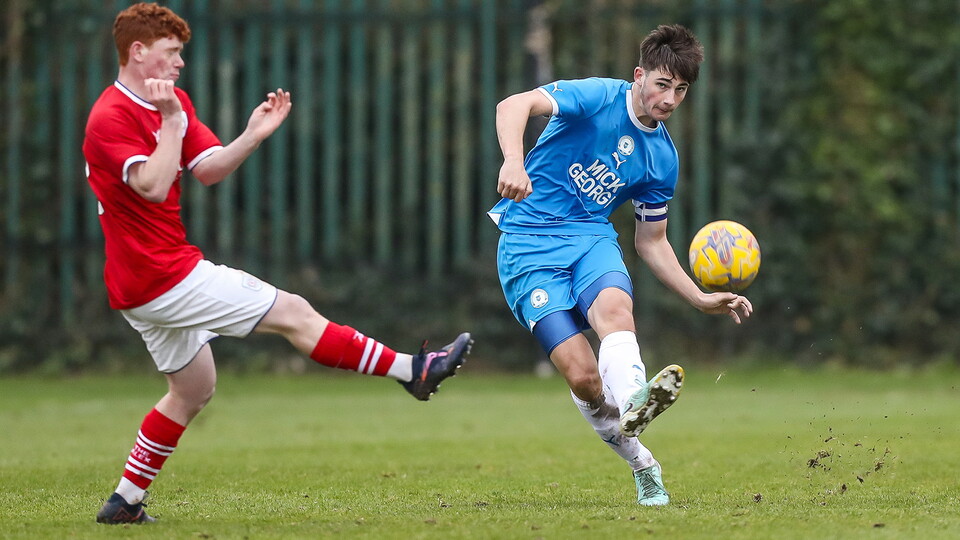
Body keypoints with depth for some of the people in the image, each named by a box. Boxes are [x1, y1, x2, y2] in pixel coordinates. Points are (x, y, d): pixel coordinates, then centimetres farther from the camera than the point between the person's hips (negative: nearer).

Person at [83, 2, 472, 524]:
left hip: (145, 280, 11)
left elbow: (207, 169, 9)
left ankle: (124, 501, 21)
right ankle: (412, 370, -2)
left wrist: (253, 136, -6)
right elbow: (153, 186, -30)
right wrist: (171, 119, -28)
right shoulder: (110, 118, -18)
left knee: (194, 388, 19)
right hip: (163, 273, -11)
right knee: (293, 314, -7)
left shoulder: (172, 101, 12)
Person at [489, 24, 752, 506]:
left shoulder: (663, 159, 11)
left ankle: (633, 405, -61)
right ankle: (642, 465, 2)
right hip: (528, 244, -4)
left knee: (614, 307, -34)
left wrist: (701, 299, 10)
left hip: (591, 237, 4)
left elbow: (651, 242, 22)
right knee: (582, 375, -19)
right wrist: (514, 162, -41)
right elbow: (513, 106, -20)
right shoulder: (599, 97, -6)